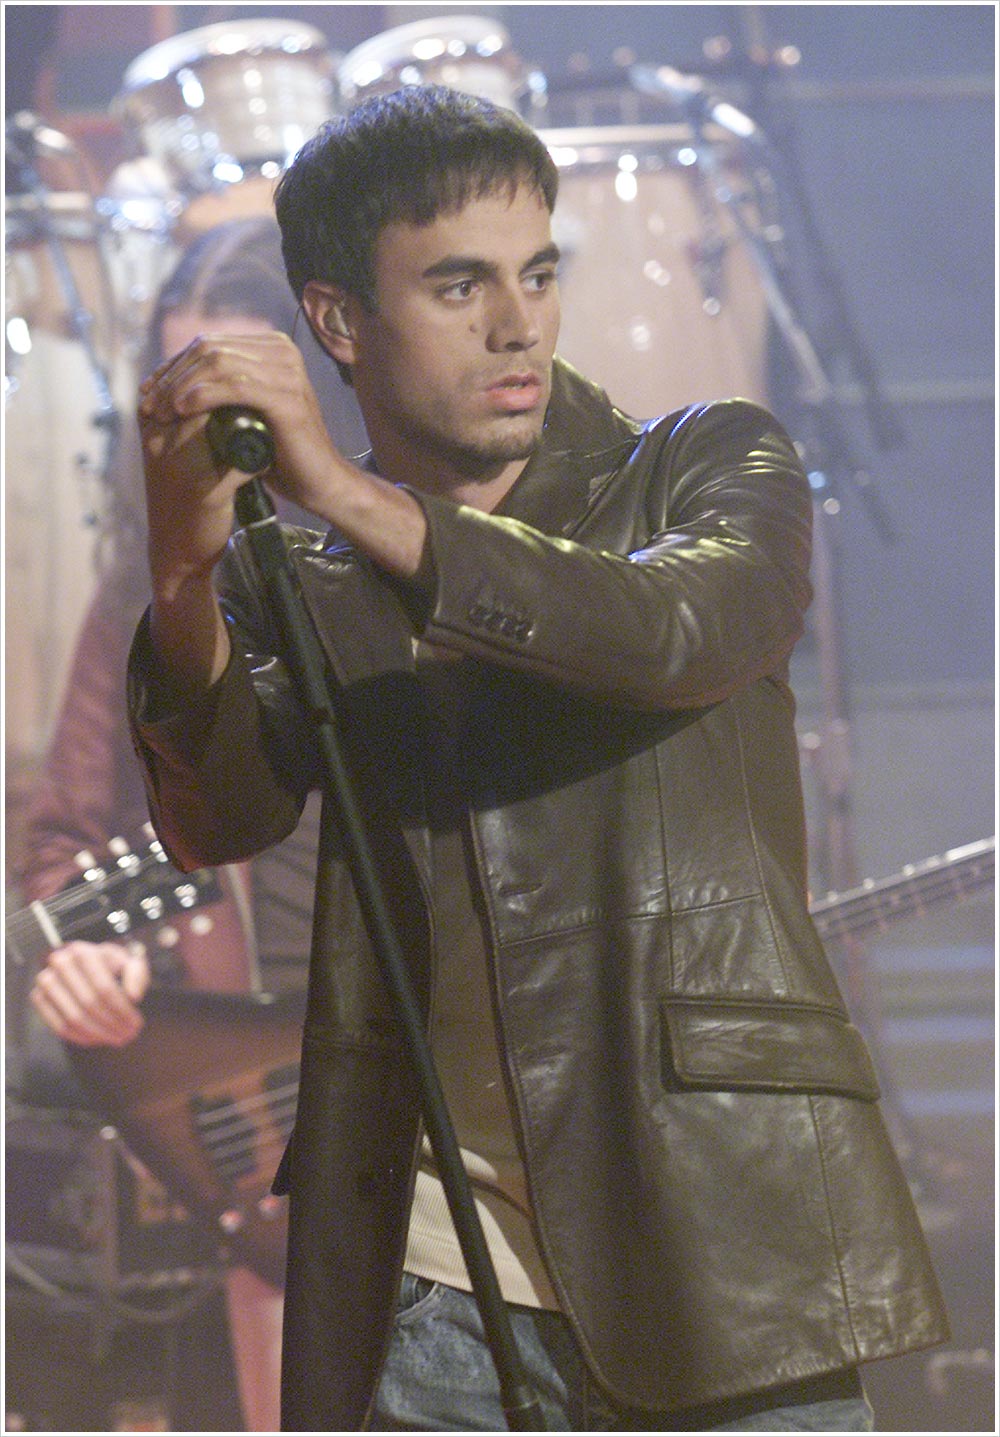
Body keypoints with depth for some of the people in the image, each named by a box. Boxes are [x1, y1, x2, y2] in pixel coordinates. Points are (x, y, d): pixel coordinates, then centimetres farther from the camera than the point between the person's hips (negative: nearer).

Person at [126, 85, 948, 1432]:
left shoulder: (715, 470, 9)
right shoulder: (298, 583, 13)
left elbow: (681, 631, -15)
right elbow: (219, 817, -6)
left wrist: (357, 500, -23)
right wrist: (185, 577, -25)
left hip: (717, 1232, -2)